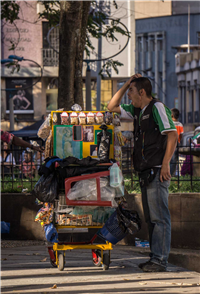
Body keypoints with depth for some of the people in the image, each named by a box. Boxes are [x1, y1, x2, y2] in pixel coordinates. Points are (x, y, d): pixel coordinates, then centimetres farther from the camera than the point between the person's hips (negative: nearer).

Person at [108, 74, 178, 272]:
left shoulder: (157, 107, -8)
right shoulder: (137, 111, 16)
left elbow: (172, 134, -14)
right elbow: (112, 107, 27)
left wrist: (165, 164, -19)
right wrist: (126, 84, 15)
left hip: (157, 171, -9)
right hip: (145, 172, 9)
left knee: (159, 217, -9)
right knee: (150, 217, 10)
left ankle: (160, 260, -10)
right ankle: (155, 258, 14)